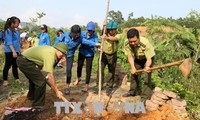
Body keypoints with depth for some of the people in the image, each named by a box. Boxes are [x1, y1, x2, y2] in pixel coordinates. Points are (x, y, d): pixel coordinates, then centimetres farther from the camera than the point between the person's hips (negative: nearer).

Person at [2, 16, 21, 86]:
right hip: (10, 51, -7)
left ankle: (16, 78, 23)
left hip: (16, 51, 7)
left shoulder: (16, 30, 9)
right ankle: (5, 80, 12)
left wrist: (18, 51, 19)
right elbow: (9, 42, -19)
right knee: (7, 65, 2)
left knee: (15, 65, 14)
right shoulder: (8, 31, -14)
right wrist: (13, 51, -26)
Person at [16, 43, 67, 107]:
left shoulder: (51, 50, 6)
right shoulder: (50, 54, -24)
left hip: (24, 60, 11)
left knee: (35, 78, 29)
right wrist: (57, 91, -21)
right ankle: (38, 105, 1)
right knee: (41, 81, -14)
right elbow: (49, 76, -27)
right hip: (24, 61, -11)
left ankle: (31, 96, 55)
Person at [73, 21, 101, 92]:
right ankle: (78, 78, 48)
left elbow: (96, 43, -32)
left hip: (90, 54, -2)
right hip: (82, 52, 2)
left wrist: (99, 47, -56)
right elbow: (83, 41, -35)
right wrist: (94, 44, -47)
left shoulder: (95, 36, -17)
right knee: (79, 66, 17)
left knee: (88, 69, -4)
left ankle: (86, 85, 11)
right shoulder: (83, 33, -17)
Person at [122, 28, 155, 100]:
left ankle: (145, 96, -5)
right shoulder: (126, 44, -29)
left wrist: (147, 67, -58)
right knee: (134, 74, 11)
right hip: (137, 58, 5)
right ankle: (134, 91, 30)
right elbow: (130, 56, -20)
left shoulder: (145, 43, -41)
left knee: (147, 76, -13)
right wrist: (133, 67, -33)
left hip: (147, 58, -4)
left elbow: (149, 59, -38)